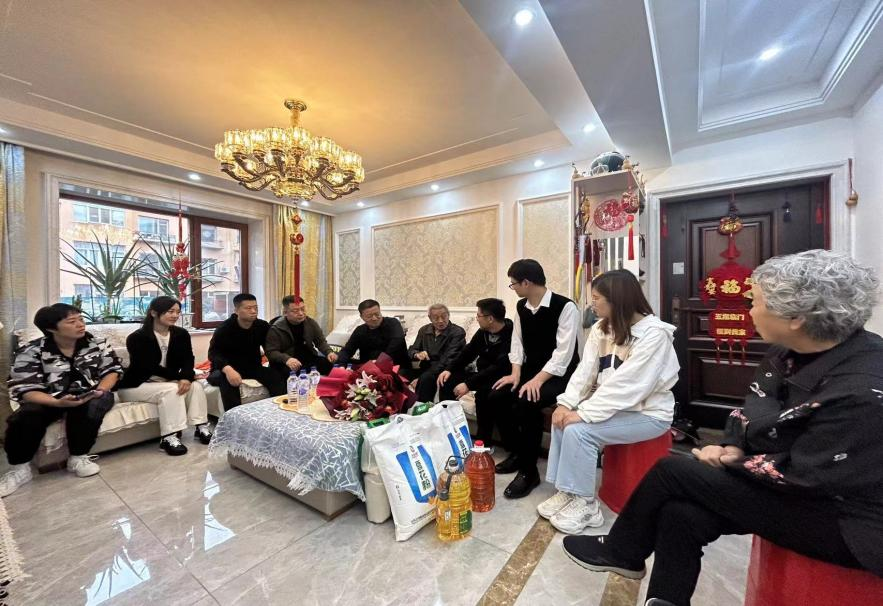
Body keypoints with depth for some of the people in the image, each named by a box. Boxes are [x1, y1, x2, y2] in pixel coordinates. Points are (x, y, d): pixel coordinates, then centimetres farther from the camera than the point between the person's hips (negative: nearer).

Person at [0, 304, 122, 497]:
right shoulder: (31, 352, -9)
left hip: (90, 396, -1)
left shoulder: (97, 344, -4)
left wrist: (101, 389, -23)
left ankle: (78, 458, -15)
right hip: (50, 399, 1)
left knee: (90, 407, -33)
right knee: (25, 418, -27)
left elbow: (112, 370, -1)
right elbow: (24, 389, -14)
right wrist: (58, 403, -33)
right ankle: (19, 468, -4)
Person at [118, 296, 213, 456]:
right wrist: (179, 377, -26)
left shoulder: (181, 334, -1)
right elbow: (150, 367, -22)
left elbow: (188, 360, -10)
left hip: (168, 381, 5)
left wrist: (186, 377, -32)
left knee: (195, 385, -21)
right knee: (171, 389, -31)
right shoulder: (137, 338, -15)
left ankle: (201, 427, -15)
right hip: (136, 386, -5)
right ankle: (169, 437, -25)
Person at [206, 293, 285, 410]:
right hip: (229, 368, -3)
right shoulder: (224, 328, -13)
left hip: (253, 368, 3)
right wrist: (227, 369, -42)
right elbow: (213, 353, -21)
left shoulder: (262, 326, -2)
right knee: (228, 381, -37)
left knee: (277, 378, -23)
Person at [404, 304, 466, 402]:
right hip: (425, 368, 5)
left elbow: (447, 361, -18)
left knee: (426, 378, -35)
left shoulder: (458, 332, -9)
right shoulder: (424, 330, 10)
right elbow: (411, 350, 13)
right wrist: (417, 354, -16)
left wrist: (420, 378, -25)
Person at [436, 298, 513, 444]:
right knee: (447, 381, -5)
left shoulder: (511, 335, -25)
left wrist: (469, 384, -31)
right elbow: (468, 352, 11)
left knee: (483, 392, -36)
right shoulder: (483, 332, 1)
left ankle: (484, 442, -16)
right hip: (482, 375, 8)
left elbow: (500, 367, -31)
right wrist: (449, 369, -4)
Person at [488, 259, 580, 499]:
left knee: (526, 404, -31)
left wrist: (537, 380, -28)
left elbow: (563, 353, -23)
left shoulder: (565, 307, -19)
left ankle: (529, 471, -10)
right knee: (496, 397, -9)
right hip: (531, 371, 7)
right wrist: (516, 373, -7)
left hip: (559, 375, -7)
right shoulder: (521, 307, 4)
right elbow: (517, 342, 6)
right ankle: (516, 453, 13)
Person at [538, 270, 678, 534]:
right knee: (562, 420, -10)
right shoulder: (601, 328, 3)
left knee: (579, 429, -22)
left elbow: (627, 385, -27)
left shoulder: (654, 334, -21)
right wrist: (566, 403, -15)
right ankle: (566, 491, 3)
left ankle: (585, 504, -3)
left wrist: (584, 413, -27)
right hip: (613, 406, 7)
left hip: (648, 413, -7)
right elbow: (585, 370, -2)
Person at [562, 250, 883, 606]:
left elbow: (801, 475, -23)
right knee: (681, 512, -11)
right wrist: (732, 447, -8)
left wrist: (729, 462, -11)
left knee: (672, 471, -11)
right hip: (804, 486, 7)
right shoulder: (789, 353, -2)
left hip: (842, 517, -7)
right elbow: (749, 411, 9)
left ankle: (620, 552, 13)